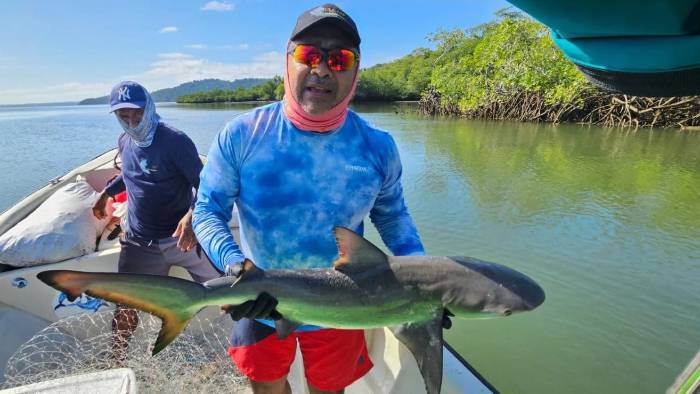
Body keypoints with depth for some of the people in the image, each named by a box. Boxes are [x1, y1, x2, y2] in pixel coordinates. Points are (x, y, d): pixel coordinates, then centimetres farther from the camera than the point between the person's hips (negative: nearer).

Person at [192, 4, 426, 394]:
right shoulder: (242, 135, -16)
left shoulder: (377, 146, -13)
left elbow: (392, 215, 0)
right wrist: (233, 264, -30)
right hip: (259, 305, 1)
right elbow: (208, 211, -11)